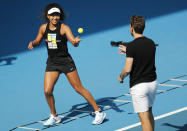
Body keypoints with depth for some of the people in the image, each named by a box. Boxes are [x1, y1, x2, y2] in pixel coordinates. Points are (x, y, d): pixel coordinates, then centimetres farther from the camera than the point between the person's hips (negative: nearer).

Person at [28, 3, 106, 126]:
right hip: (52, 63, 4)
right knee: (47, 91, -6)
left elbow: (74, 43, -26)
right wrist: (32, 43, -6)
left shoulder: (64, 28, -13)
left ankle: (99, 112, 8)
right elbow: (38, 41, 17)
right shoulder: (43, 28, 0)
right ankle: (54, 117, 17)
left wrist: (76, 41, -49)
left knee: (79, 88, -3)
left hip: (66, 61, -4)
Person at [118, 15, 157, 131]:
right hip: (152, 82, 7)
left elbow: (127, 69, -17)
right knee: (149, 114, 22)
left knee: (144, 118, -5)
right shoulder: (151, 43, 3)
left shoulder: (132, 46, -17)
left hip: (138, 85, -7)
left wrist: (121, 77, 4)